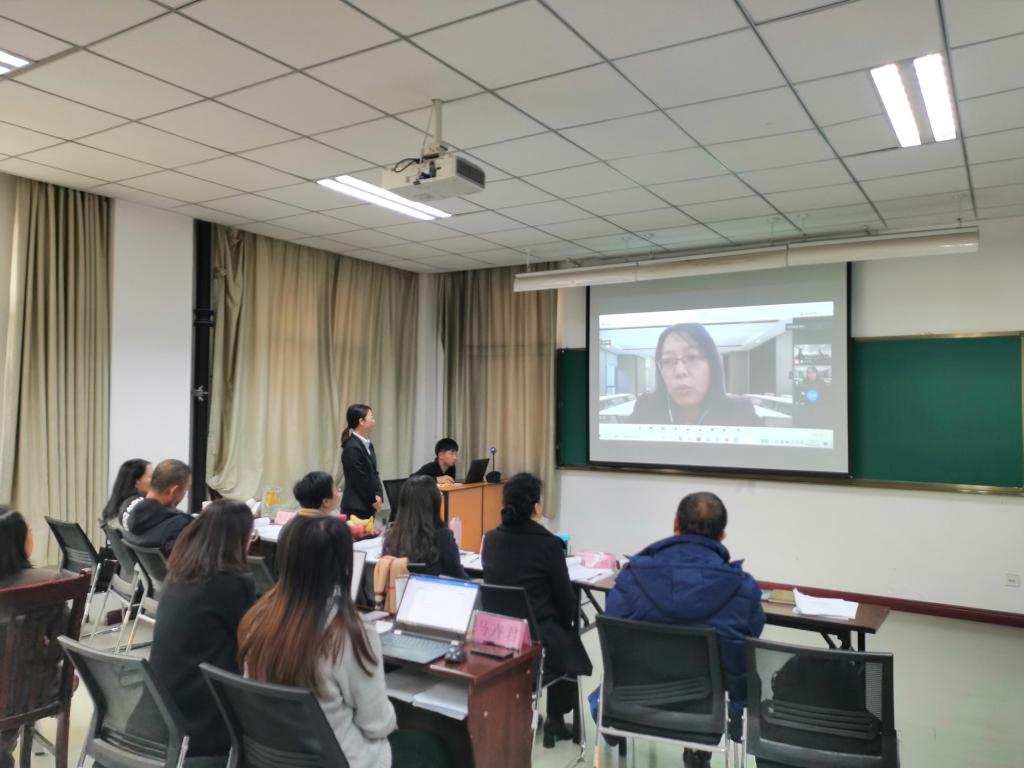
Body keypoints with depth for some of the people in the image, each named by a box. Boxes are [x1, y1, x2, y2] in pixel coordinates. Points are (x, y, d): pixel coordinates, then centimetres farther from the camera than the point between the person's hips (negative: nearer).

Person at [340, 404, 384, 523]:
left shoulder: (367, 444, 10)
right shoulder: (352, 448, -19)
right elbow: (360, 480, -18)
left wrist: (379, 495, -2)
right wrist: (373, 501, -7)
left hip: (367, 505, 9)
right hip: (356, 507, -9)